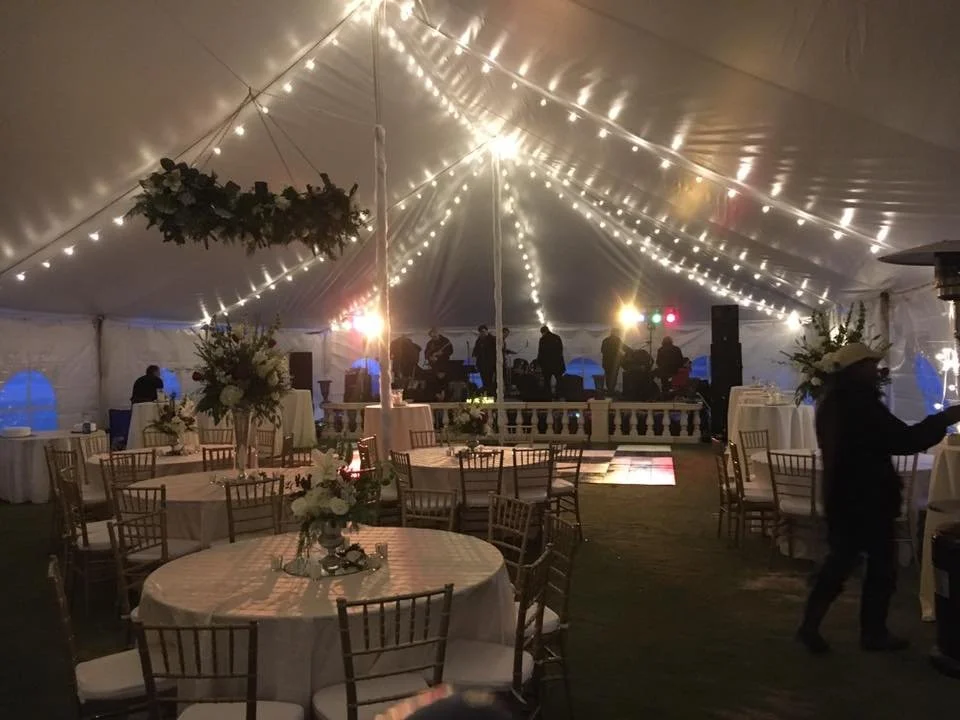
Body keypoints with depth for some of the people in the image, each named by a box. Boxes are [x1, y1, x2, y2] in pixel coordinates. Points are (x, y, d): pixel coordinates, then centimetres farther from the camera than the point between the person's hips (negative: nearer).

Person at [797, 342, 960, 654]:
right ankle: (874, 633, 18)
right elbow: (903, 440, -22)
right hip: (867, 497, -9)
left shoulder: (833, 401, 9)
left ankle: (810, 625, 15)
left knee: (840, 559, 15)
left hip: (841, 494, 9)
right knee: (881, 564, 7)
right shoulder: (861, 403, -21)